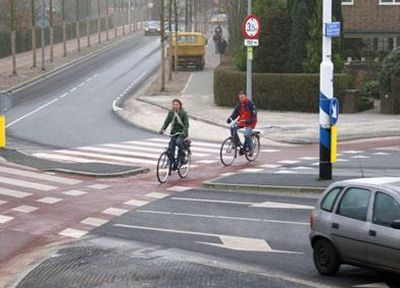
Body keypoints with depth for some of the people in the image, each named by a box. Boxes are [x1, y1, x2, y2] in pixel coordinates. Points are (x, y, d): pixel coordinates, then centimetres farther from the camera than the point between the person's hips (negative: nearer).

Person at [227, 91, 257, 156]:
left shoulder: (250, 104, -13)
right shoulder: (239, 104, 6)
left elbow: (254, 114, -17)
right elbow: (235, 113, 5)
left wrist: (250, 120, -33)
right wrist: (230, 118, -13)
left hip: (250, 122, -6)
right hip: (241, 121, 6)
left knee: (247, 135, -23)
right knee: (233, 128, -18)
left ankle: (251, 149, -2)